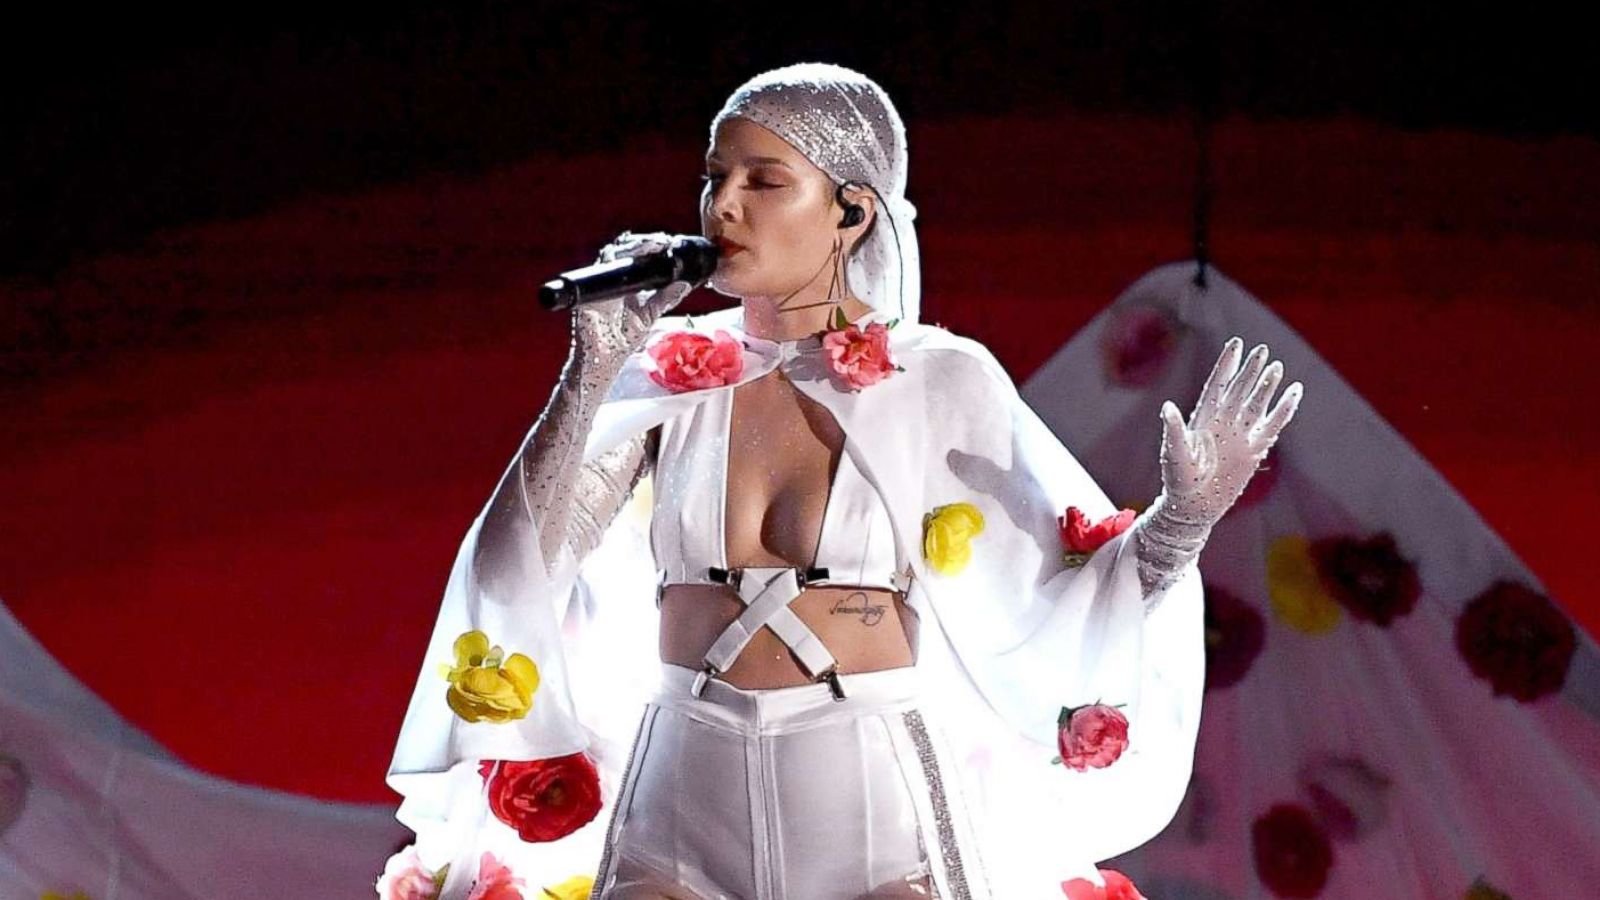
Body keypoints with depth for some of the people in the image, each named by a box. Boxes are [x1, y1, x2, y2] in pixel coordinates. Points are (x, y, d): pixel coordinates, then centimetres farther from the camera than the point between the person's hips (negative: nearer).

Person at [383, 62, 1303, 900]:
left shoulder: (943, 381, -3)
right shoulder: (671, 370, 2)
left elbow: (1062, 600, 0)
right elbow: (518, 569, -4)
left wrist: (1186, 513, -15)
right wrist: (590, 372, -10)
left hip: (876, 814, -2)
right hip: (684, 800, 2)